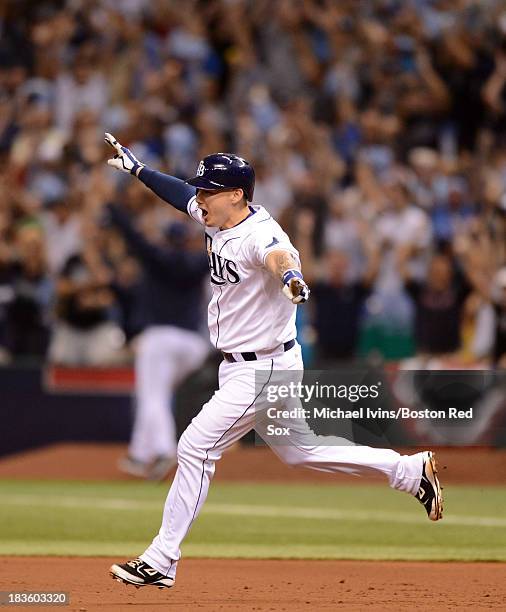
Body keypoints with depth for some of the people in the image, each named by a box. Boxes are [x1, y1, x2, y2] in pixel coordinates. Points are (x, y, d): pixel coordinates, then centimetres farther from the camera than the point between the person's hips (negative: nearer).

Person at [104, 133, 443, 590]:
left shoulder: (259, 234, -27)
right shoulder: (217, 217, 0)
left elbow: (277, 254, -51)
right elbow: (182, 194, 21)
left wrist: (289, 276, -73)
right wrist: (137, 168, 22)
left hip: (265, 369, -10)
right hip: (240, 365, 10)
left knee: (196, 448, -10)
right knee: (295, 450, 20)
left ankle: (161, 561, -3)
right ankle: (411, 471, 27)